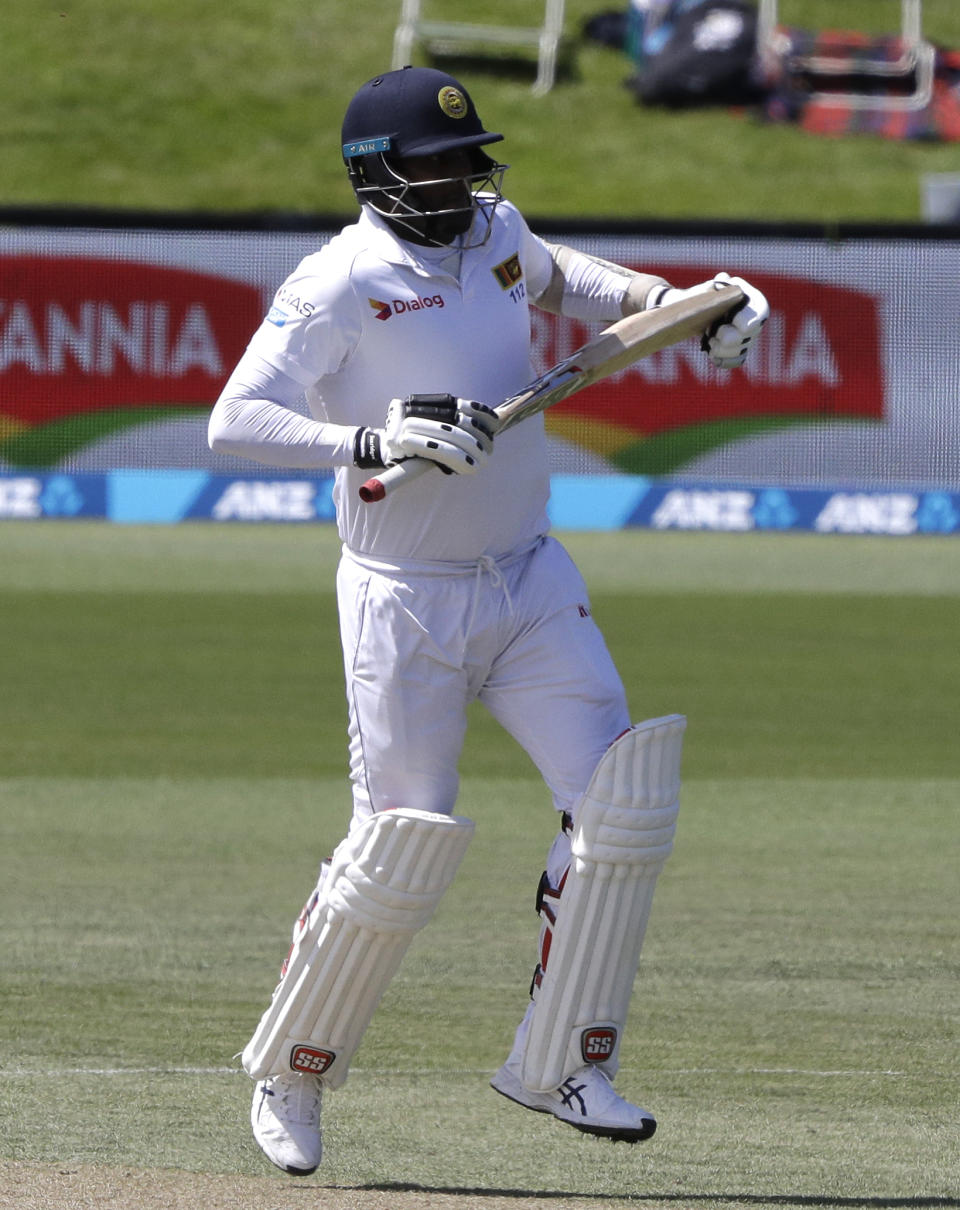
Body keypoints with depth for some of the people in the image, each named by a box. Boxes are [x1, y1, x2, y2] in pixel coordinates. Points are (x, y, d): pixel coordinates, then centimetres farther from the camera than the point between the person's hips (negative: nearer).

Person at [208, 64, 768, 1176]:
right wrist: (371, 442, -34)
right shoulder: (339, 283, -15)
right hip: (406, 599, -6)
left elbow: (555, 280, 30)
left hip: (530, 582, 6)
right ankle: (289, 1075, 14)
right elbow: (235, 421, -23)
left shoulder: (494, 231, 5)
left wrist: (674, 305, 15)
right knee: (402, 845, -6)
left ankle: (559, 1061, 2)